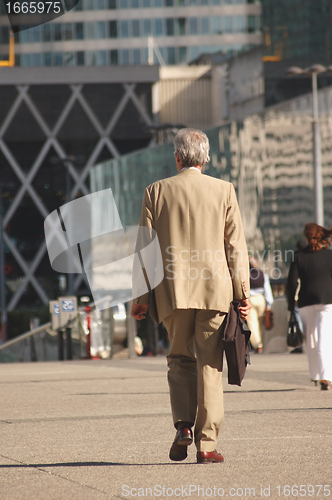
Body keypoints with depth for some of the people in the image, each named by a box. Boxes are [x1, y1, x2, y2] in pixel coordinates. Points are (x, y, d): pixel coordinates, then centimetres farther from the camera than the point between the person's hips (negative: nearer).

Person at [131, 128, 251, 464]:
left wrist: (141, 296, 7)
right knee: (209, 364, 3)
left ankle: (183, 426, -2)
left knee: (179, 359, 16)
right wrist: (242, 292, 5)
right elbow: (235, 246, 2)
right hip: (214, 289, 0)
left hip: (173, 291, 0)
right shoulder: (223, 191, 3)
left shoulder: (156, 192, 2)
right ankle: (206, 443, 0)